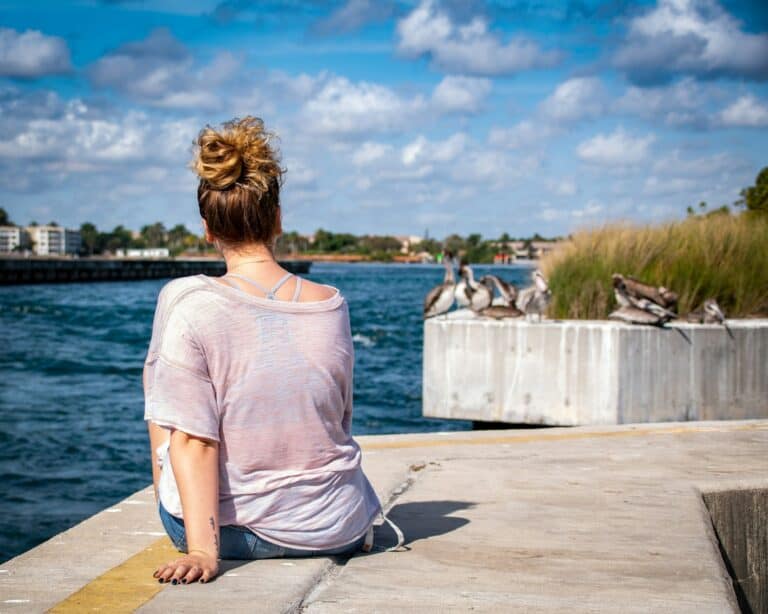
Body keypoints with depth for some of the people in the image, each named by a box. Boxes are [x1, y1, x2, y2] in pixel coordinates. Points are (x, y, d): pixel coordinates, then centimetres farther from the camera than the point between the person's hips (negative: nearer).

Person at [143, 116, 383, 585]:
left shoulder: (186, 304, -18)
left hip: (227, 526, -2)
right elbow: (340, 419, 6)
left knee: (157, 374, 25)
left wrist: (202, 550, -19)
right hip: (334, 533, 3)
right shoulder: (332, 305, -8)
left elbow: (193, 439, -22)